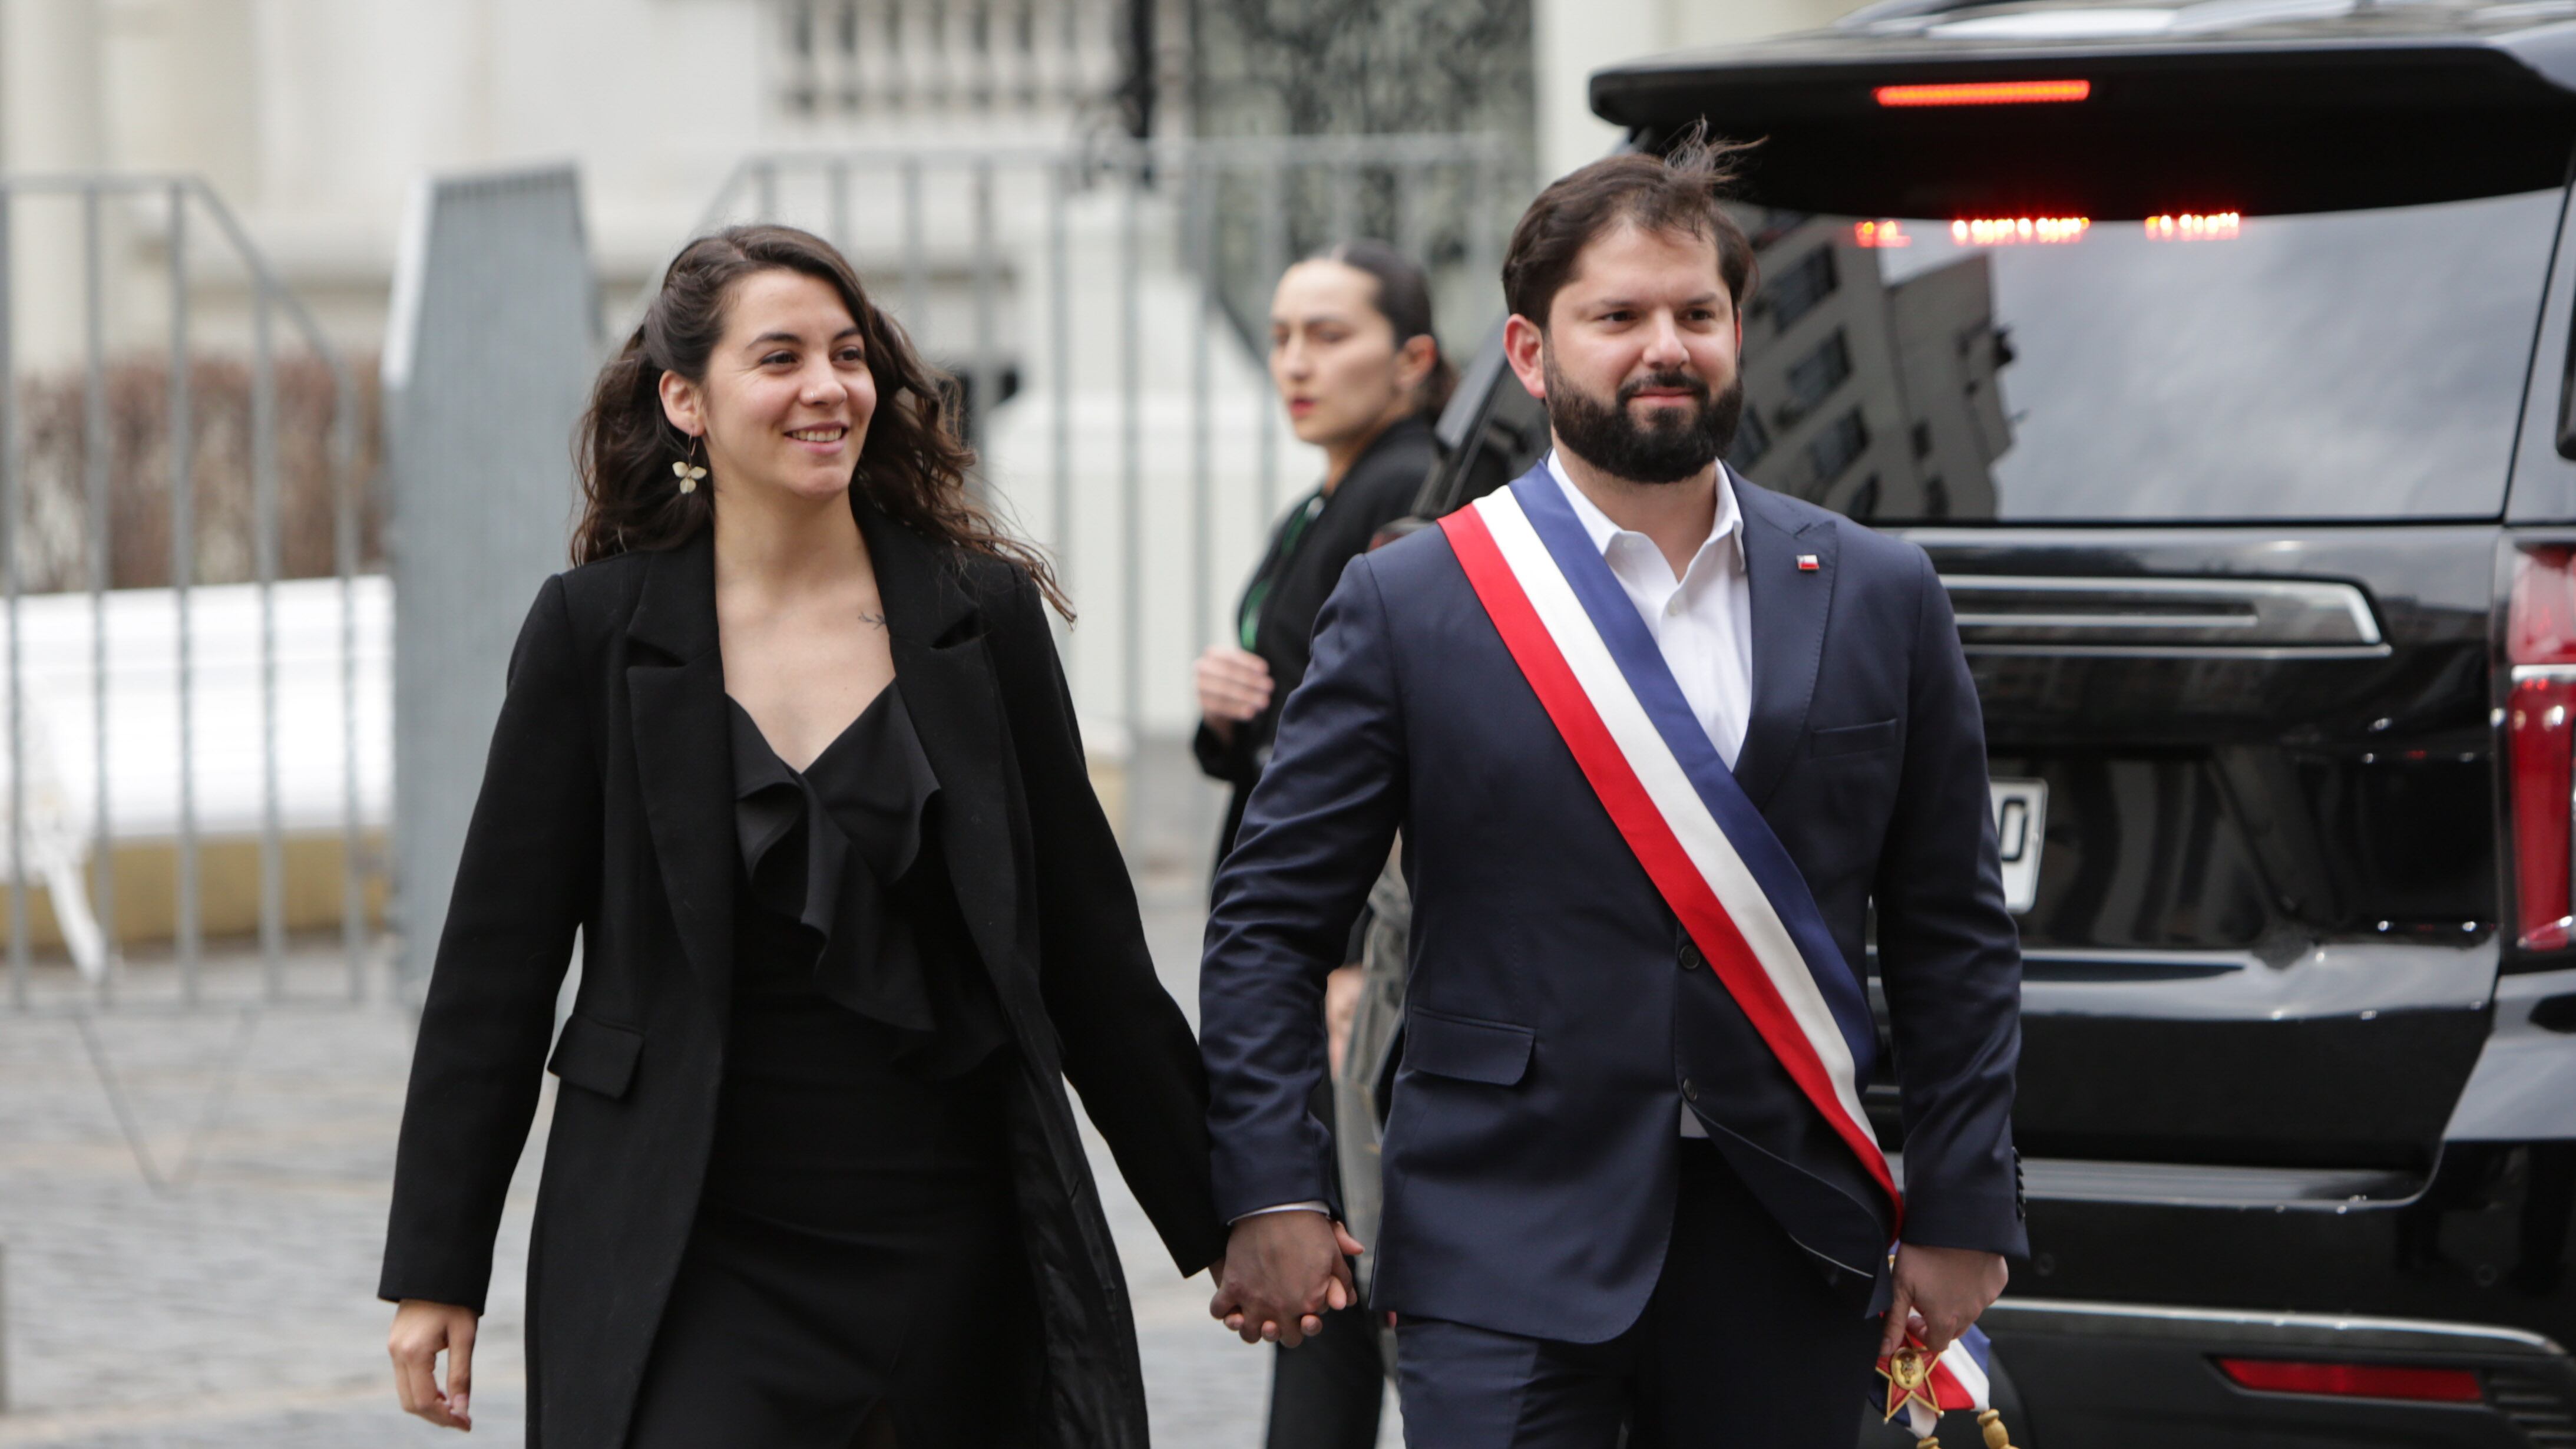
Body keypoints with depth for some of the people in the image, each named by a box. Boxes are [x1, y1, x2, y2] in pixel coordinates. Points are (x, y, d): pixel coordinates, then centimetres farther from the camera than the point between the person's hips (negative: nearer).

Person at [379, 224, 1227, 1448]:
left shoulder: (981, 613, 3)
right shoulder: (596, 632, -1)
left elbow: (1087, 944, 9)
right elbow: (497, 962, 2)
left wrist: (1219, 1218, 10)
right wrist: (435, 1271, 0)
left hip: (958, 1254, 2)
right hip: (694, 1262, -2)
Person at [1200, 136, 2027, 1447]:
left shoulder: (1879, 599, 8)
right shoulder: (1411, 604, 1)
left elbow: (1953, 934, 10)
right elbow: (1270, 919, 2)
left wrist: (1958, 1214, 5)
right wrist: (1273, 1193, -7)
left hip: (1789, 1250, 2)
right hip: (1507, 1260, -2)